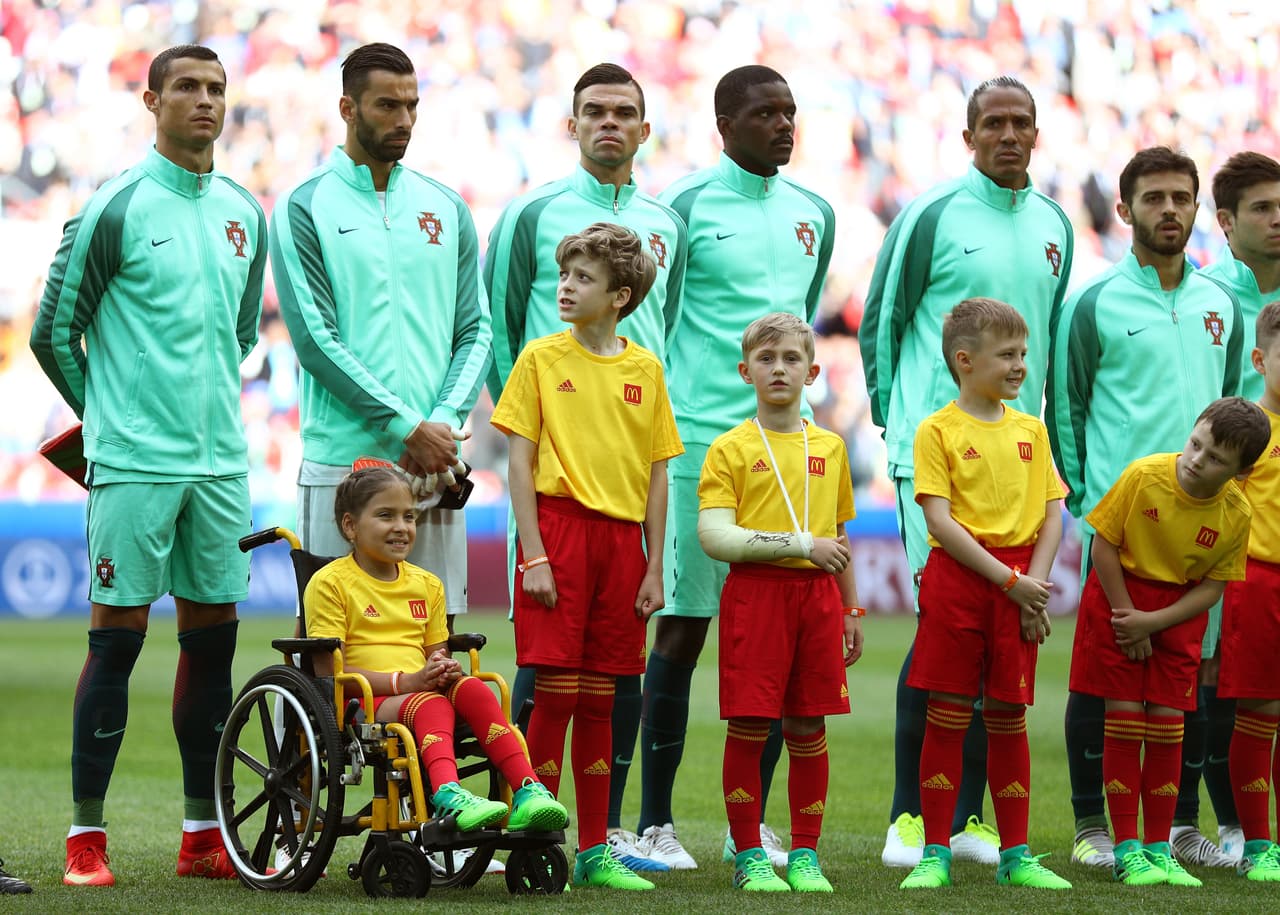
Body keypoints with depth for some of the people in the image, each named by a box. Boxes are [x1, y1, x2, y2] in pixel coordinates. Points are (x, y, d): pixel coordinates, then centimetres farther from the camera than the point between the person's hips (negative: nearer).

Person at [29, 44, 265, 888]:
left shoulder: (245, 213, 11)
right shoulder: (116, 208, -6)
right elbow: (54, 330, -1)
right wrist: (114, 413, 7)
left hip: (220, 462, 5)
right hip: (133, 464, -5)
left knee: (213, 636, 7)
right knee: (116, 637, -4)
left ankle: (204, 835, 14)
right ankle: (86, 839, 2)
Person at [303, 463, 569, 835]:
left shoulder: (426, 584, 21)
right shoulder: (330, 583, 1)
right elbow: (328, 672, -8)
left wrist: (443, 668, -5)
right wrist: (403, 682, -18)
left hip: (423, 691, 5)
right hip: (365, 702, -5)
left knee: (472, 689, -28)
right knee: (430, 705, -36)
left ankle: (527, 788, -43)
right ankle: (448, 794, -65)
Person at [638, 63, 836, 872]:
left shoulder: (814, 214, 13)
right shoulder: (687, 206, -4)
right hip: (700, 439, -5)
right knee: (682, 626, -3)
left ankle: (752, 821, 11)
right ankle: (655, 821, 3)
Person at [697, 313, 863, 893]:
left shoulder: (828, 447, 14)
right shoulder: (730, 448, 0)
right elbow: (713, 536, -10)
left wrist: (851, 611, 17)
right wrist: (803, 544, -14)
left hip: (817, 595, 3)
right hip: (755, 592, -3)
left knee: (808, 727, 4)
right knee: (749, 726, -4)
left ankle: (805, 854, 11)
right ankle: (748, 856, 3)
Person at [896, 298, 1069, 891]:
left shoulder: (1030, 429, 12)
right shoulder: (938, 430, -2)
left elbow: (1052, 514, 9)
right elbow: (940, 520, -10)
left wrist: (1034, 584, -6)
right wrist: (1009, 581, -14)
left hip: (1018, 584, 4)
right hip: (957, 580, -4)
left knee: (1009, 718, 7)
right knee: (947, 717, -2)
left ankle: (1015, 855, 12)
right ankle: (935, 854, 4)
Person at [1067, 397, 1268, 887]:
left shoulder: (1236, 513, -15)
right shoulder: (1144, 475, -21)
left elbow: (1213, 587, -8)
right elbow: (1103, 544, -11)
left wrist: (1151, 622, -17)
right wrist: (1126, 617, -10)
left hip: (1178, 611, 2)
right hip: (1119, 596, -2)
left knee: (1167, 724, 1)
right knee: (1124, 718, -4)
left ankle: (1158, 848, 9)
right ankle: (1126, 849, 1)